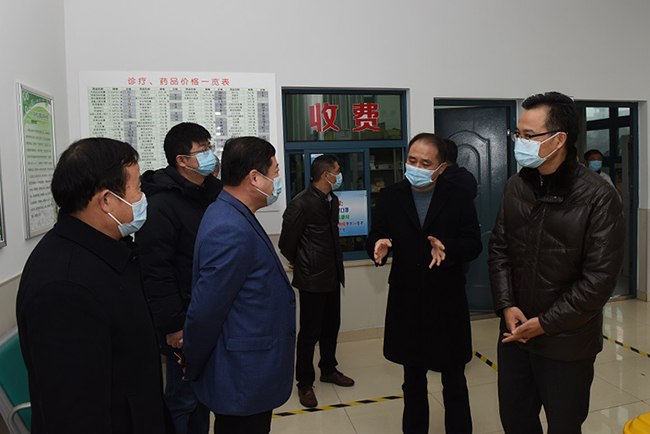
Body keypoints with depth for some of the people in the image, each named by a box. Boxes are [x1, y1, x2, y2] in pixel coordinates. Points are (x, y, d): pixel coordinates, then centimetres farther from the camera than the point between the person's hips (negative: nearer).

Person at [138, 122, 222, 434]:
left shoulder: (214, 192, 8)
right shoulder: (162, 204, -17)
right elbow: (156, 272, -20)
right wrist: (173, 326, -19)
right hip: (185, 324, -7)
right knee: (184, 397, 7)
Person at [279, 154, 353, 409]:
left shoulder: (332, 200, 8)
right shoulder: (301, 204, -19)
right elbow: (286, 242, -12)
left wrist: (336, 265, 14)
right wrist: (300, 264, 3)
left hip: (332, 275, 8)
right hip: (312, 279, -8)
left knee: (331, 326, 19)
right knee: (310, 331, 3)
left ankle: (328, 370, 38)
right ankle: (305, 383, 20)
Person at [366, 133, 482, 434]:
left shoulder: (460, 198, -2)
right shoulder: (389, 197, 2)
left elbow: (473, 243, -6)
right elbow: (375, 237, -1)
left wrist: (447, 249, -26)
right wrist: (378, 246, -24)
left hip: (447, 303, -1)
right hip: (406, 302, 2)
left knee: (454, 380, 14)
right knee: (413, 381, 19)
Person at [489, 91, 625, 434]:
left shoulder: (598, 197, -15)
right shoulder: (516, 187, 1)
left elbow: (599, 278, -15)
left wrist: (545, 323, -13)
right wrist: (507, 306, -5)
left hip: (567, 342, -4)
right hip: (515, 331, 5)